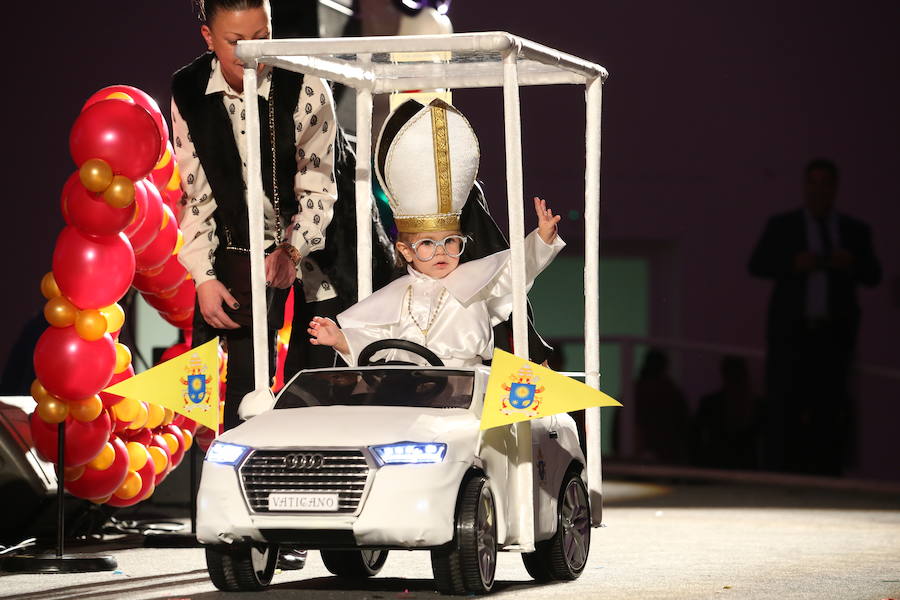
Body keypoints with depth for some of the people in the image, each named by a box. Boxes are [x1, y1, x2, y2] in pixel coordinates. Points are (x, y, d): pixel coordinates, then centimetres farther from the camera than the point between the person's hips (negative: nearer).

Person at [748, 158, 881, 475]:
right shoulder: (781, 226, 11)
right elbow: (757, 265, 2)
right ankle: (780, 470, -7)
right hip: (792, 331, -1)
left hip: (835, 332, 2)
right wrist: (793, 264, -14)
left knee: (830, 406, -4)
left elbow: (873, 276, 10)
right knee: (784, 403, -8)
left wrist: (852, 264, -11)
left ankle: (826, 473, -5)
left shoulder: (855, 230, 15)